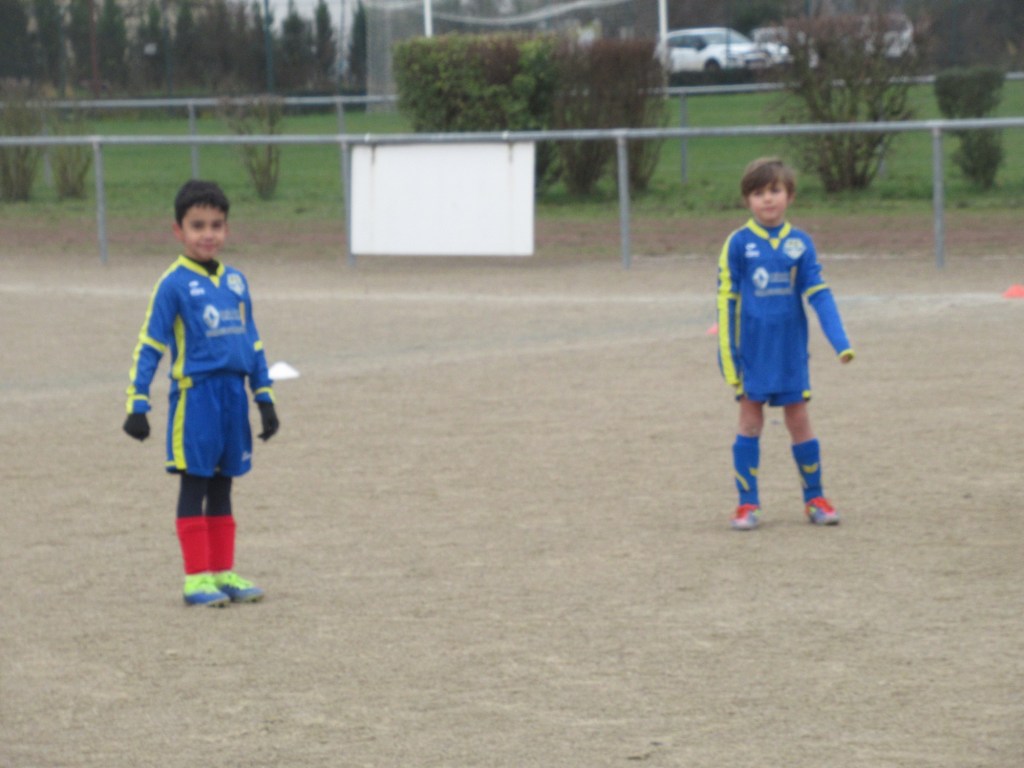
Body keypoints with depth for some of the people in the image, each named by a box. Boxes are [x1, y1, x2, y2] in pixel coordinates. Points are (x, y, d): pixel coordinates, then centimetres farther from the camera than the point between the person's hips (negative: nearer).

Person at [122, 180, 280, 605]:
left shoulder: (235, 282, 10)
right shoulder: (174, 284, -6)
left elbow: (252, 343, 16)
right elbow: (149, 346, -7)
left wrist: (264, 398, 15)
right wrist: (137, 405, -12)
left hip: (233, 394, 5)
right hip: (195, 394, -5)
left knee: (221, 487, 12)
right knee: (194, 486, 1)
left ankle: (223, 572, 17)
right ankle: (197, 578, 4)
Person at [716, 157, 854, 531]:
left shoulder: (800, 244, 1)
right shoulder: (738, 244, -4)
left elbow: (819, 294, -1)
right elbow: (726, 300, -2)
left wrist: (841, 343, -10)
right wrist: (728, 356, -6)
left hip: (791, 349, 2)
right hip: (752, 351, -1)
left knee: (799, 419, 6)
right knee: (750, 419, 3)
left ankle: (814, 498, 17)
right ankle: (748, 503, 10)